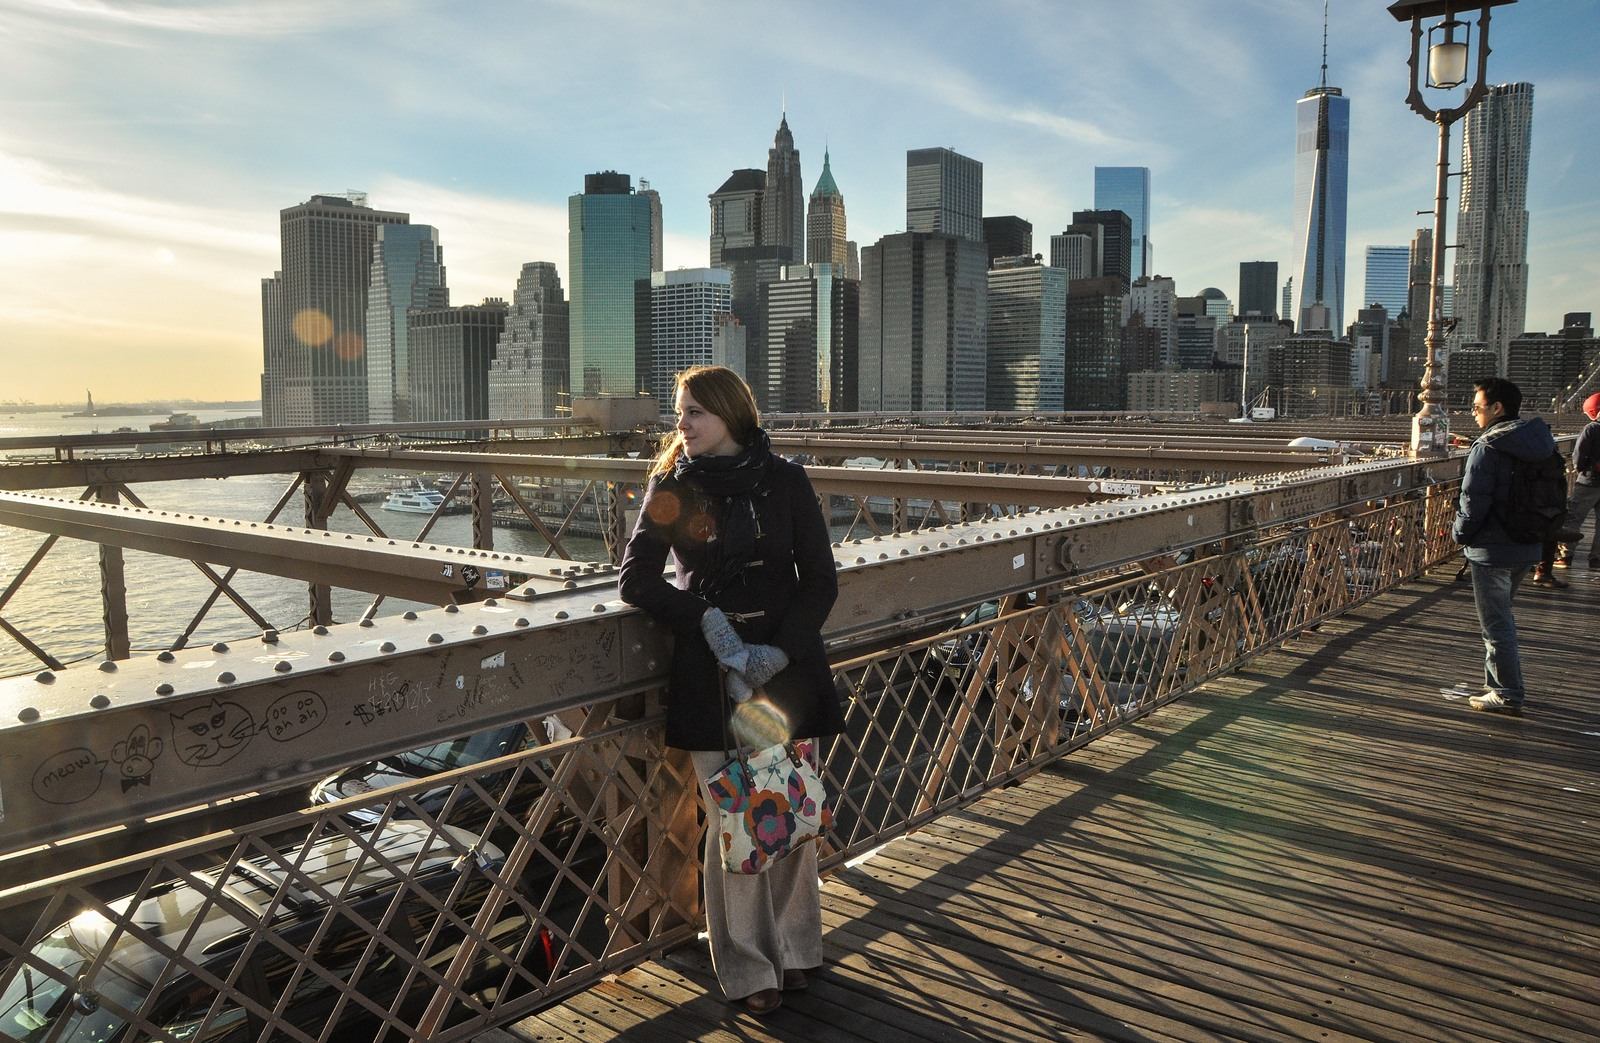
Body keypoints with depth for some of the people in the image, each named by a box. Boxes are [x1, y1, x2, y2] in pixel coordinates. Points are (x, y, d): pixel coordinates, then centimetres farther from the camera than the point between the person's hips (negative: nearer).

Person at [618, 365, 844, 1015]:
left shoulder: (784, 482, 1)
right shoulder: (672, 487, 4)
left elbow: (820, 581, 1)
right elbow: (634, 579, -2)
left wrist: (781, 648, -13)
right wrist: (706, 620, -15)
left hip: (787, 662, 0)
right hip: (709, 670, 0)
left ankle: (794, 949, 28)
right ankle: (750, 969, 18)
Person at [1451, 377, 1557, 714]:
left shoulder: (1487, 449, -19)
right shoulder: (1540, 443, 7)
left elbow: (1474, 502, -20)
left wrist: (1460, 533, -3)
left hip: (1492, 550, -9)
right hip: (1527, 547, 9)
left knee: (1496, 623, 1)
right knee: (1502, 618, 21)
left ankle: (1508, 695, 7)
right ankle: (1501, 684, 30)